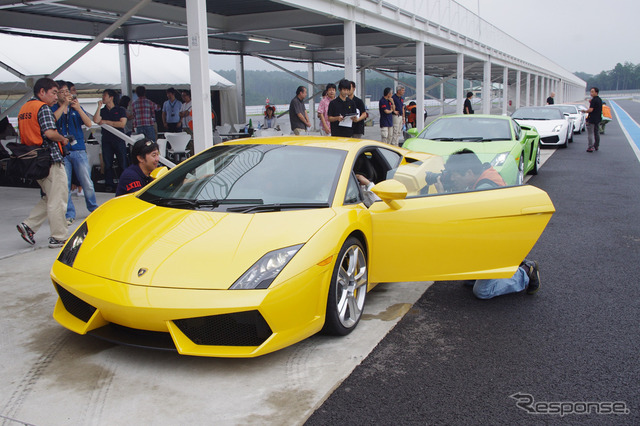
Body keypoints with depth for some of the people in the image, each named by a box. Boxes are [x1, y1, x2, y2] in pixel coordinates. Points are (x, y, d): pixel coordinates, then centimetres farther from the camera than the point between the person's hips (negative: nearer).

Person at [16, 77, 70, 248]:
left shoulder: (23, 109, 17)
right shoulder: (43, 107, -10)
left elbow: (24, 136, 19)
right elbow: (50, 132, -22)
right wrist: (63, 139, -3)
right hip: (51, 159, -9)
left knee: (49, 197, 19)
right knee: (58, 199, -2)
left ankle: (29, 225, 11)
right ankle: (58, 238, 3)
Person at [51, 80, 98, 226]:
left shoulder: (76, 107, 12)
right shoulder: (53, 108, 7)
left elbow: (89, 123, 0)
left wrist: (78, 108, -12)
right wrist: (64, 105, -15)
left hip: (79, 150, 1)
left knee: (87, 183, 3)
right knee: (64, 185, -1)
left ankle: (94, 209, 20)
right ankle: (69, 214, 8)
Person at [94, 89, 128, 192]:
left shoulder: (120, 110, 5)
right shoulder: (102, 110, 15)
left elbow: (122, 124, -9)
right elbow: (96, 120, -3)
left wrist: (106, 122, -7)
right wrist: (99, 107, -2)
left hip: (119, 140, -3)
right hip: (106, 140, 3)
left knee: (123, 163, -3)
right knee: (107, 163, 3)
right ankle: (109, 184, 9)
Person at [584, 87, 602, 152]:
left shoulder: (593, 100, -17)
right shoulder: (600, 100, 12)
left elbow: (591, 110, -25)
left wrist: (585, 111, -7)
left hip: (592, 119, -9)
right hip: (598, 119, 9)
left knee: (590, 134, -6)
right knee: (597, 133, 17)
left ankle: (591, 147, -10)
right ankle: (596, 146, 27)